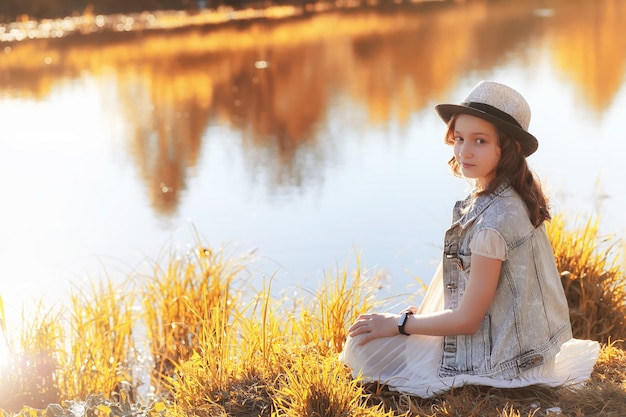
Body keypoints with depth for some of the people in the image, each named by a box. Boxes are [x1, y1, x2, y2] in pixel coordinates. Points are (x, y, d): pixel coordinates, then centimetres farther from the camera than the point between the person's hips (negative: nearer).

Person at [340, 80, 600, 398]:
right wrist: (421, 313, 13)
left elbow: (467, 319, -21)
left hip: (494, 358, -9)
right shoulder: (512, 199, 0)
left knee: (364, 345, -2)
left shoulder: (493, 221, -28)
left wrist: (398, 323, -10)